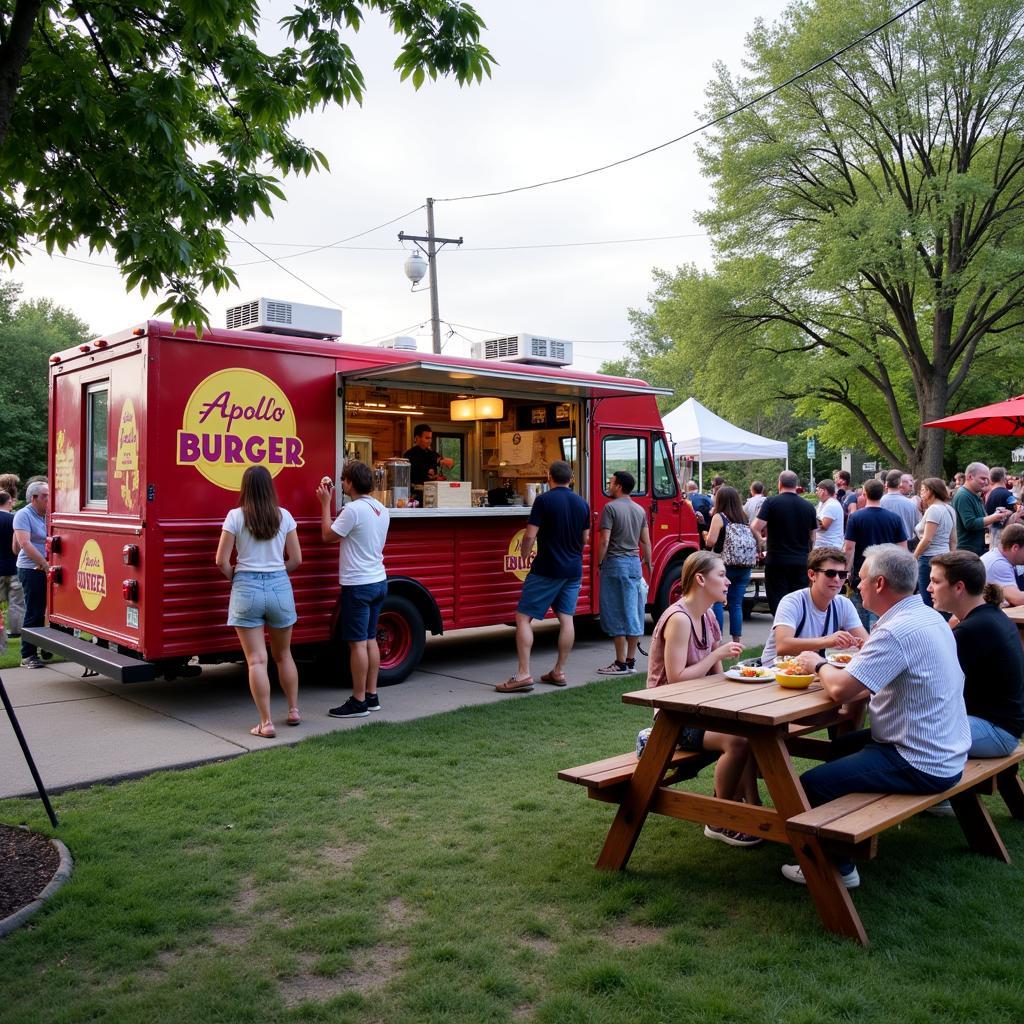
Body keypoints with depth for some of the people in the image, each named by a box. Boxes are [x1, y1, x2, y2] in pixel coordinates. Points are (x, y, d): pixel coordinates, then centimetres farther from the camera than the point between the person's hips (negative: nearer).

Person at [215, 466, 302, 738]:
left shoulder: (235, 516, -5)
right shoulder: (284, 516, 1)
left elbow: (222, 561, -6)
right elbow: (296, 560, 4)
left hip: (246, 588, -3)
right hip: (280, 587, 3)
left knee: (256, 660, 1)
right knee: (283, 655, 20)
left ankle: (266, 723, 2)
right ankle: (294, 710, 29)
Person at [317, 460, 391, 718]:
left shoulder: (353, 509, -18)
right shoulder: (381, 509, 9)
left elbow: (328, 536, -8)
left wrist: (325, 504, 0)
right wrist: (332, 503, 20)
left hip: (358, 586, -9)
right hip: (379, 581, 9)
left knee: (357, 643, -3)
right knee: (370, 639, 14)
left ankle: (358, 702, 2)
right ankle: (371, 696, 20)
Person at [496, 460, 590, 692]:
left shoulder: (544, 500, -11)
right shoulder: (582, 504, 7)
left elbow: (530, 536, -15)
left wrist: (525, 554, 3)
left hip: (547, 569, -6)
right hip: (574, 569, 6)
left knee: (524, 617, -3)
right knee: (566, 619, 10)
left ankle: (523, 674, -9)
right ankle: (559, 672, 15)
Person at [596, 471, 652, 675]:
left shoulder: (610, 508, -10)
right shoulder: (640, 510, 10)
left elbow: (604, 541, -15)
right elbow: (646, 541, 11)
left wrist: (600, 563, -4)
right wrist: (648, 563, 23)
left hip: (615, 564, -6)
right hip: (635, 563, 7)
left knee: (616, 614, -1)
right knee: (634, 612, 10)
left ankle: (620, 664, 1)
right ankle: (631, 661, 14)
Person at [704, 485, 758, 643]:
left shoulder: (719, 517, -3)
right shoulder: (743, 518, 13)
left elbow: (711, 541, -11)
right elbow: (752, 540, 15)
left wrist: (707, 536, 9)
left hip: (725, 565, -5)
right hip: (745, 566, 5)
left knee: (717, 602, 4)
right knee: (736, 604, 11)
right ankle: (737, 639, 11)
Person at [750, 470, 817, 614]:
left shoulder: (771, 502, -8)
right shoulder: (808, 506, 6)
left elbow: (756, 528, -15)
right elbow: (812, 538, 13)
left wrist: (759, 539, 4)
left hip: (777, 560, -4)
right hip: (802, 562, 4)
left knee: (778, 602, 1)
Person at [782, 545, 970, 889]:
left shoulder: (898, 631, -26)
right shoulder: (929, 616, 5)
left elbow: (841, 689, -27)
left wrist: (819, 664, -6)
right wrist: (832, 669, -1)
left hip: (920, 766, -10)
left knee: (810, 784, -9)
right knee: (841, 746, 27)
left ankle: (837, 868, 8)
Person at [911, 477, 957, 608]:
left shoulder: (933, 509, -12)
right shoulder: (949, 509, 14)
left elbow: (927, 539, -17)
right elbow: (953, 541, 17)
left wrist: (913, 558, -10)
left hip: (930, 558, -9)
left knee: (928, 601, -4)